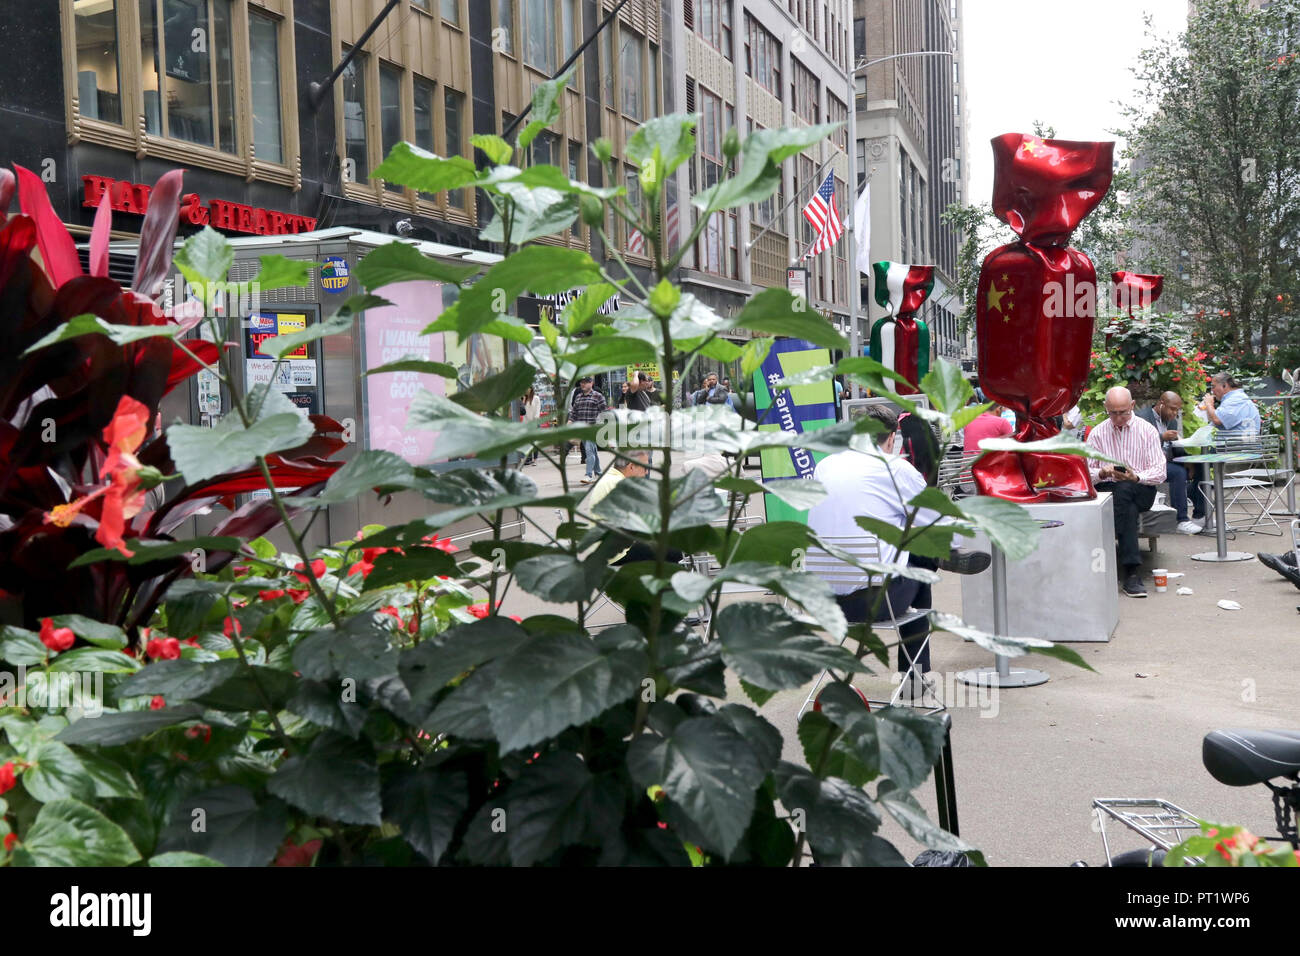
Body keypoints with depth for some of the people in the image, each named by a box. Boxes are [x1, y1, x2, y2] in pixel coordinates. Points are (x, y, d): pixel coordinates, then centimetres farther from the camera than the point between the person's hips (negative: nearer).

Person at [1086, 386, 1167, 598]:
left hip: (1141, 491, 0)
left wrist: (1136, 477, -21)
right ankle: (1132, 572, -41)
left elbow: (1160, 472, -2)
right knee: (1129, 509, -35)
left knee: (1124, 490, -37)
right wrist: (1102, 473, -17)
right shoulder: (1097, 434, 8)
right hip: (1107, 490, 0)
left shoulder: (1148, 431, 5)